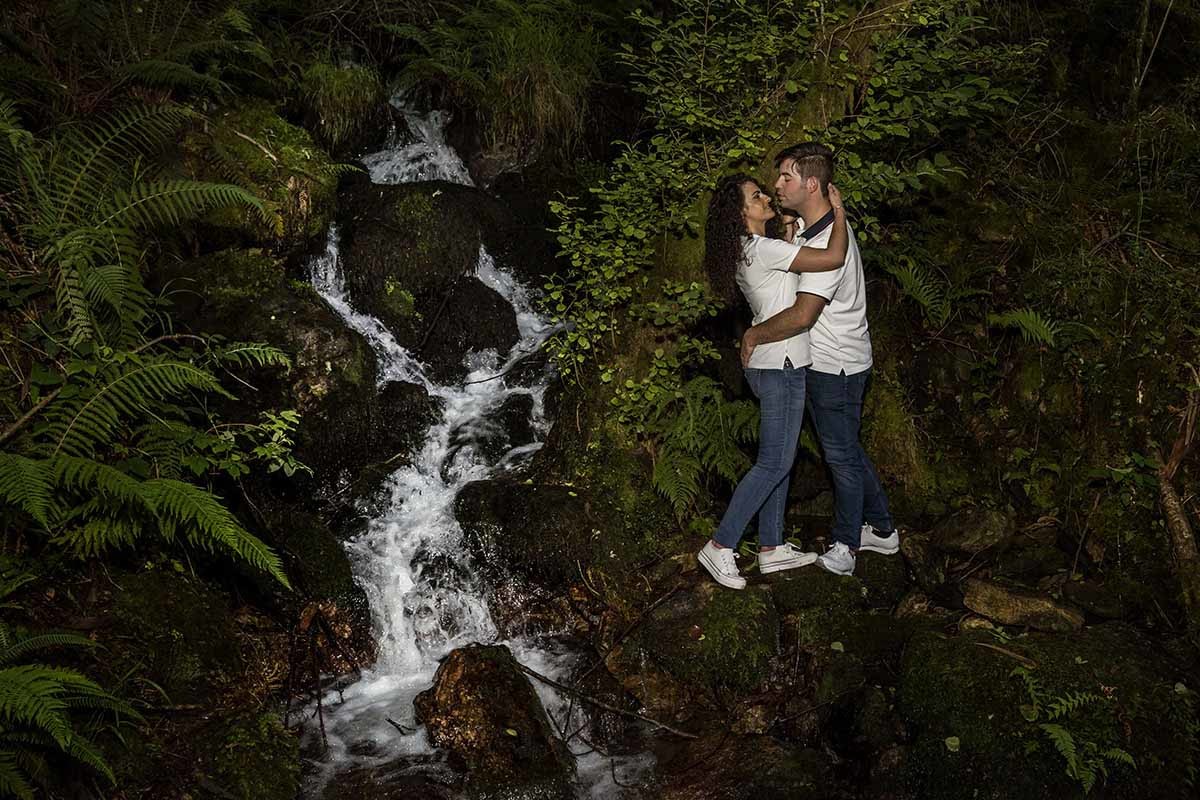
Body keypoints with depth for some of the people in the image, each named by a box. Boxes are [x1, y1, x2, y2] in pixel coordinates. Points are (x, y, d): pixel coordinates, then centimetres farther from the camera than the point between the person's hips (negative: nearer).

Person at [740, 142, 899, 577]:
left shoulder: (830, 242, -26)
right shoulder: (807, 228, 6)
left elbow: (802, 315, -31)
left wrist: (754, 335, -18)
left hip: (836, 367, -10)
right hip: (830, 362, 10)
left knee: (841, 455, 3)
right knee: (848, 449, 19)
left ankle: (844, 548, 17)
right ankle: (882, 530, 32)